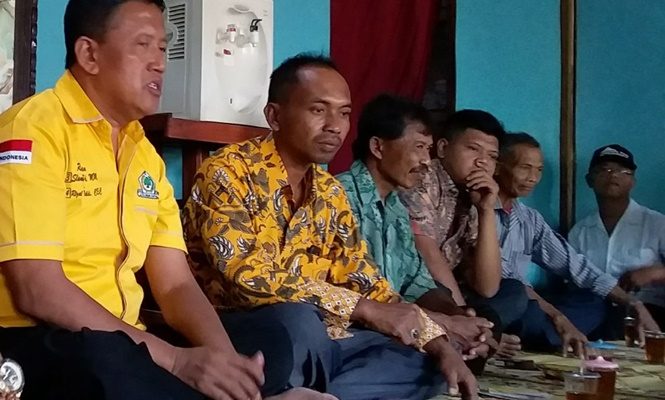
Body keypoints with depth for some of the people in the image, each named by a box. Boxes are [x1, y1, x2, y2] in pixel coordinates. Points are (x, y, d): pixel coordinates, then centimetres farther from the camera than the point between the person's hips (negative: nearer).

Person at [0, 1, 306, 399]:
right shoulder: (34, 128, -11)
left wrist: (225, 359, -13)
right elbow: (36, 289, -20)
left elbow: (175, 284, 8)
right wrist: (176, 359, -23)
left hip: (123, 343, 6)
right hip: (41, 342, -6)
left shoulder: (146, 155, 13)